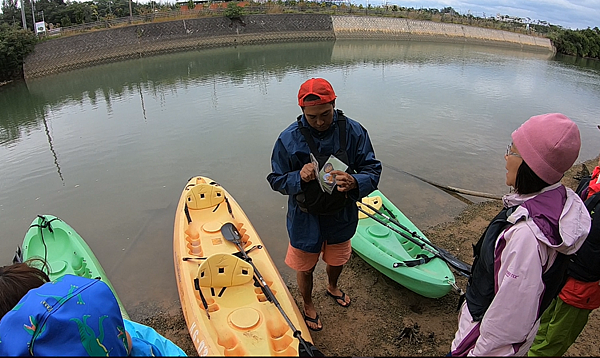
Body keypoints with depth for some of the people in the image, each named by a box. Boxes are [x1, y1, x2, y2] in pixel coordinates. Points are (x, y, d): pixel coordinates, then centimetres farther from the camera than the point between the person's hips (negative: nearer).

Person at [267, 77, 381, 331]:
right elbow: (276, 180, -10)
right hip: (305, 218, -2)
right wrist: (299, 178, -32)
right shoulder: (289, 139, -18)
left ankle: (332, 287, 65)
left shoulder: (353, 131, -14)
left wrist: (354, 182, -33)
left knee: (337, 260, 28)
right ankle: (308, 304, 52)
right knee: (305, 267, 19)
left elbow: (372, 169, -10)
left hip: (341, 216, 3)